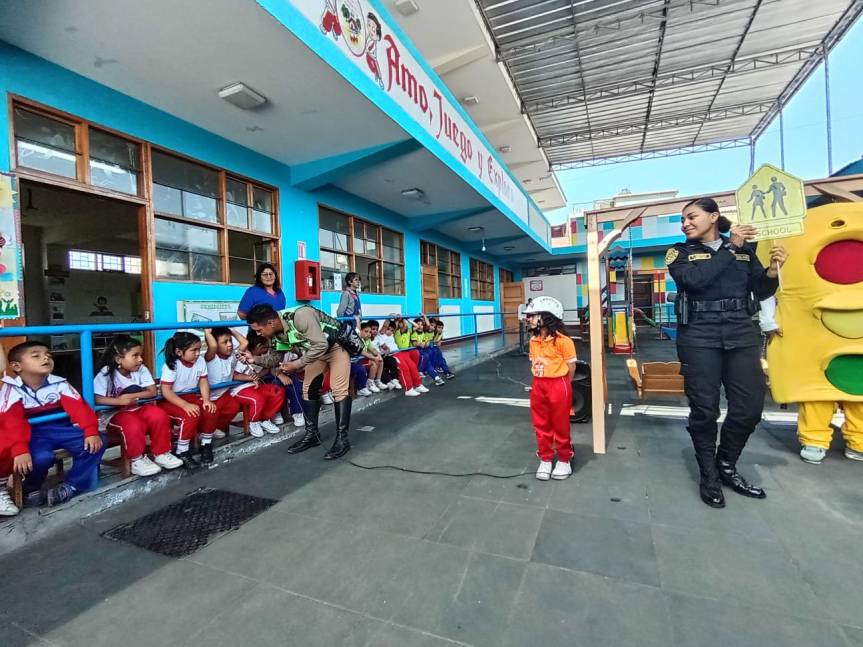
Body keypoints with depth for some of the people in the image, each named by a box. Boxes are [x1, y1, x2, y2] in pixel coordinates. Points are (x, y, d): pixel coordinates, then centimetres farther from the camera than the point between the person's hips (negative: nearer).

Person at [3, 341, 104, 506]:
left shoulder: (59, 384, -2)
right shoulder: (12, 389, -7)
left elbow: (79, 408, -12)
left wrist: (91, 432, -26)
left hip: (61, 428, 2)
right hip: (34, 433, -2)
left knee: (96, 444, -21)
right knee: (40, 457, -33)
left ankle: (71, 485, -3)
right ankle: (31, 488, 3)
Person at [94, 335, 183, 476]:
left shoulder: (141, 369, -5)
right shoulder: (106, 373, -14)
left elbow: (152, 391, -9)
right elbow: (97, 399, -23)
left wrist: (130, 396, -21)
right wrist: (121, 401, -32)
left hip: (137, 408, 4)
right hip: (112, 413, -4)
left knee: (159, 416, -24)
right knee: (133, 425, -34)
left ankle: (161, 454, -6)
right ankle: (138, 460, -11)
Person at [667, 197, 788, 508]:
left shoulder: (744, 250, 13)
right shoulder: (680, 252, 5)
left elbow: (761, 291, 11)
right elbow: (694, 279, -15)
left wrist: (773, 270, -8)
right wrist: (730, 247, -10)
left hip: (741, 333, 3)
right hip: (699, 336, -3)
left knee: (751, 405, 4)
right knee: (705, 409, -1)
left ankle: (726, 466, 26)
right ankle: (709, 475, 17)